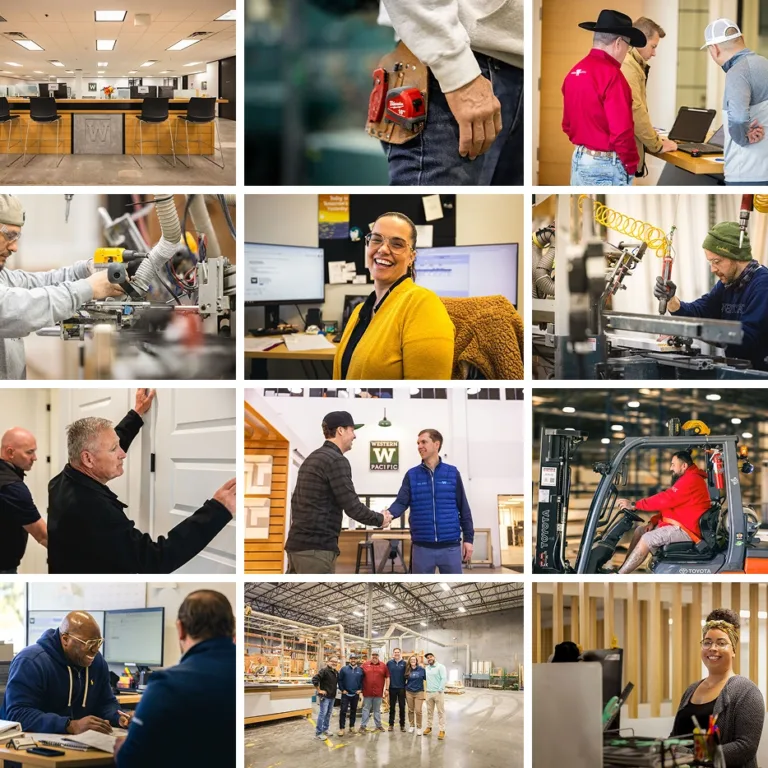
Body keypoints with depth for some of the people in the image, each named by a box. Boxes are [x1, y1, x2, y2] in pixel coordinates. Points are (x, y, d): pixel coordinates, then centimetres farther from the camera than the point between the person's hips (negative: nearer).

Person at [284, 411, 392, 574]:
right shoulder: (336, 461, -10)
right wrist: (380, 519, 3)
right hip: (316, 547, -10)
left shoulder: (312, 459, 19)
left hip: (297, 543, 10)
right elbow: (352, 507, -13)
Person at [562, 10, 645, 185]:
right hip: (605, 164, -9)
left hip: (578, 159, 9)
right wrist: (631, 166, -11)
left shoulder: (574, 72, 9)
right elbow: (621, 130, -21)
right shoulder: (611, 74, -17)